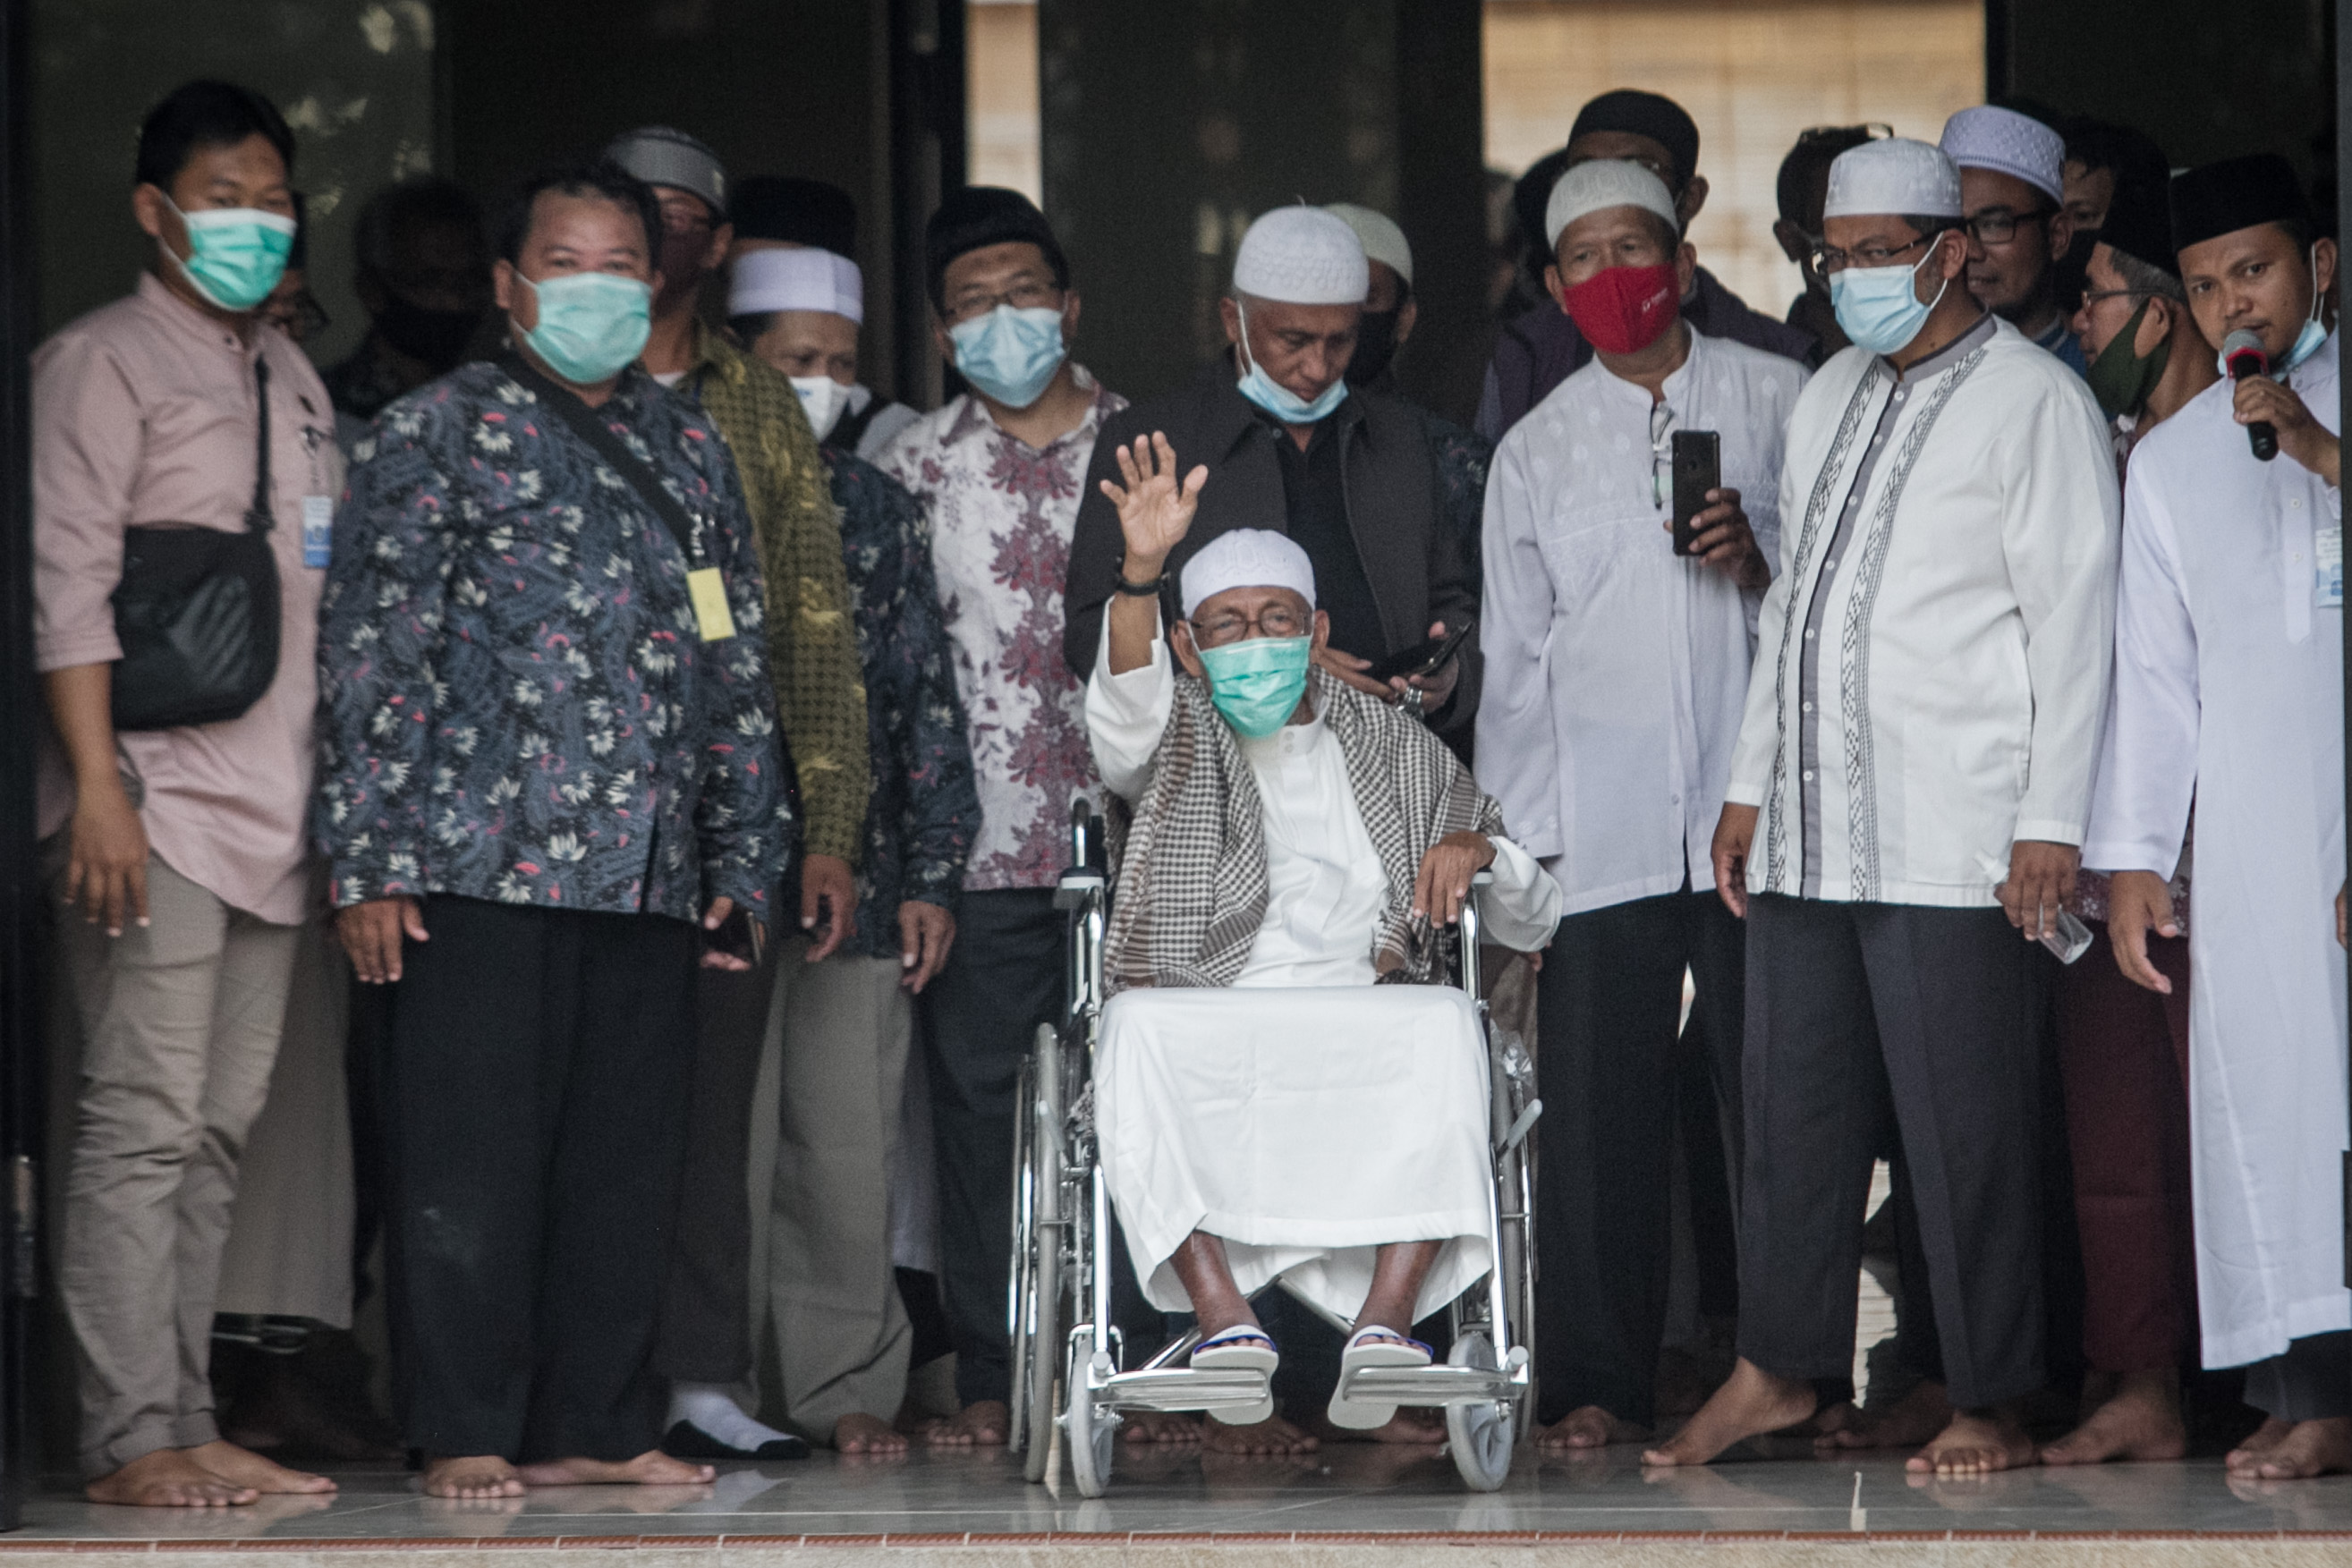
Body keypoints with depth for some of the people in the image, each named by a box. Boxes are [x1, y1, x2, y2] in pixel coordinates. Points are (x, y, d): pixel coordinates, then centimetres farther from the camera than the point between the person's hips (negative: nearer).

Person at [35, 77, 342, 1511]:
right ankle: (130, 1440, -9)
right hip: (156, 805, -7)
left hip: (275, 816, 7)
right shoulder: (102, 362, -2)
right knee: (143, 1124, -9)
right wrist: (97, 789, -17)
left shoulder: (293, 380, 20)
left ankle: (187, 1427, 10)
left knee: (220, 1132, 7)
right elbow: (69, 583, -9)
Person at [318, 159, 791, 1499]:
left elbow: (741, 669, 22)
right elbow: (372, 650, -2)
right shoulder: (439, 432, 3)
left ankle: (596, 1424, 13)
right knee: (474, 1157, -5)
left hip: (652, 873, 5)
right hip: (483, 860, -5)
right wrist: (371, 861, -9)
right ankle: (467, 1433, 2)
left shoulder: (692, 452, 18)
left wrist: (745, 859, 15)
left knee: (631, 1159, 5)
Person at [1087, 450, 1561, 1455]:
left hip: (1362, 1033, 1)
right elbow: (1126, 716, -12)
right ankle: (1224, 1319, -42)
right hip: (1205, 1028, -1)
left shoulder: (1395, 751, 22)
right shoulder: (1178, 742, 15)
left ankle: (1386, 1316, -40)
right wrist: (1141, 572, -29)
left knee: (1444, 1024, -31)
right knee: (1138, 1024, -35)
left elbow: (1531, 922, 23)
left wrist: (1476, 847, 0)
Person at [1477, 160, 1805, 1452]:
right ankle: (1597, 1382, 5)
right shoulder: (1535, 451, 14)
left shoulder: (1777, 399, 8)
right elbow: (1514, 659, 14)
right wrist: (1512, 837, 8)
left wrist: (1767, 560, -10)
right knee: (1594, 1105, -2)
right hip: (1599, 824, 1)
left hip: (1755, 809, -1)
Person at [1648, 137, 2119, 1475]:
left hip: (1954, 842, -7)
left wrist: (2052, 820, -13)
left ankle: (1993, 1405, 2)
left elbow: (2073, 619, -7)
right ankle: (1779, 1366, 17)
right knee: (1795, 1108, 8)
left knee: (1965, 1126, -4)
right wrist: (1751, 784, 19)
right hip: (1808, 831, 7)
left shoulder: (2035, 400, -3)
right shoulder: (1829, 399, 19)